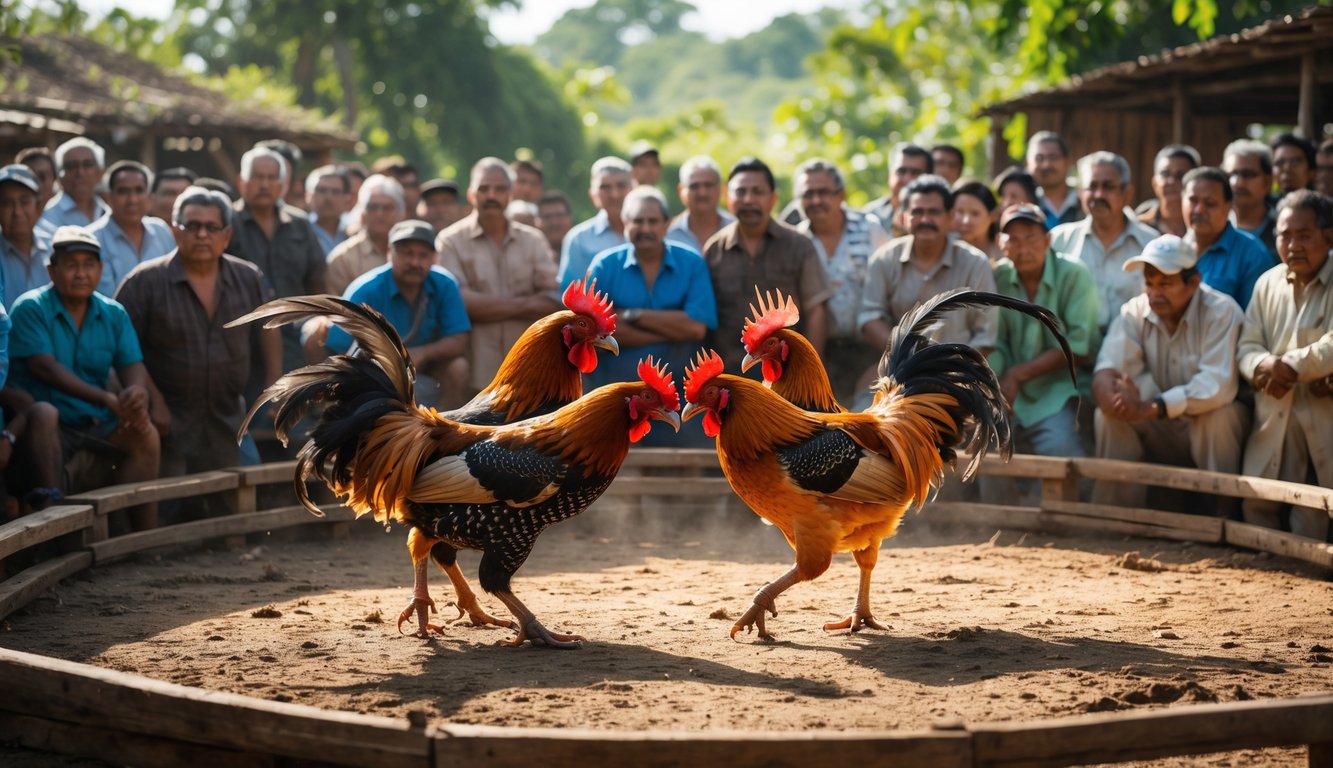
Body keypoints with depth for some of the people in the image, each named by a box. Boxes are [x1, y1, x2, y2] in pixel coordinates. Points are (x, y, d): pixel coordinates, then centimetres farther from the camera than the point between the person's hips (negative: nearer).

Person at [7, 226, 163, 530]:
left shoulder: (114, 314, 9)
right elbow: (46, 368, -16)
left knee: (146, 435, -22)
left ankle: (145, 537, -17)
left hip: (97, 424, 4)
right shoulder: (31, 309, -6)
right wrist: (107, 398, -27)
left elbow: (132, 367, 1)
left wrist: (138, 397, -26)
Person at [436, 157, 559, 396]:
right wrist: (521, 305, -5)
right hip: (475, 376, -3)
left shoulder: (533, 240, 11)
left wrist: (486, 306, -12)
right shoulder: (451, 241, 1)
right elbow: (458, 301, -11)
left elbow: (553, 302, 0)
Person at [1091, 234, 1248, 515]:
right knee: (1107, 415, -21)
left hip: (1211, 429, -3)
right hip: (1159, 434, 3)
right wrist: (1109, 392, -44)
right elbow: (1107, 370, -19)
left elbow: (1218, 384, -31)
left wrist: (1155, 407, -40)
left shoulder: (1222, 312, -19)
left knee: (1218, 415, -35)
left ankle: (1226, 512, -19)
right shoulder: (1134, 312, -5)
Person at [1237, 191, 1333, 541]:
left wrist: (1289, 365, -14)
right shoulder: (1268, 283, 12)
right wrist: (1264, 366, -15)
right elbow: (1247, 345, 7)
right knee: (1256, 502, 4)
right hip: (1274, 415, 5)